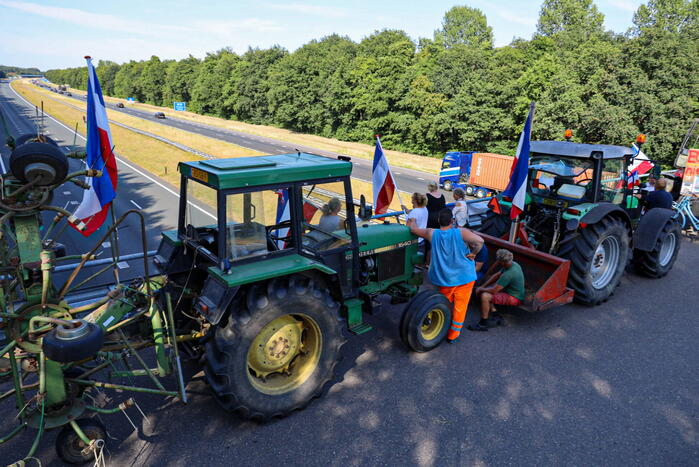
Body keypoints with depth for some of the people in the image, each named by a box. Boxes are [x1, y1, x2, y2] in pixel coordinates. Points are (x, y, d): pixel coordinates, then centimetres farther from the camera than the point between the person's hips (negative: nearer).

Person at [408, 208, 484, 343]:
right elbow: (479, 241, -30)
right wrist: (473, 253, -13)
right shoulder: (461, 233, -17)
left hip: (444, 279, 3)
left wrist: (412, 222, 24)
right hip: (464, 277, -3)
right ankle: (452, 335, 18)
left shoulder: (432, 234, -10)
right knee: (460, 306, 11)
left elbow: (414, 229, 3)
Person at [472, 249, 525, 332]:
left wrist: (481, 289, -9)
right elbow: (496, 275, 9)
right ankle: (494, 315, 10)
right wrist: (483, 286, 4)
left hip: (514, 298, -10)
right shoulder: (513, 264, -3)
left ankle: (483, 324, -11)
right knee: (486, 289, 13)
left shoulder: (508, 274, -32)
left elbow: (494, 290, -28)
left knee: (485, 296, -25)